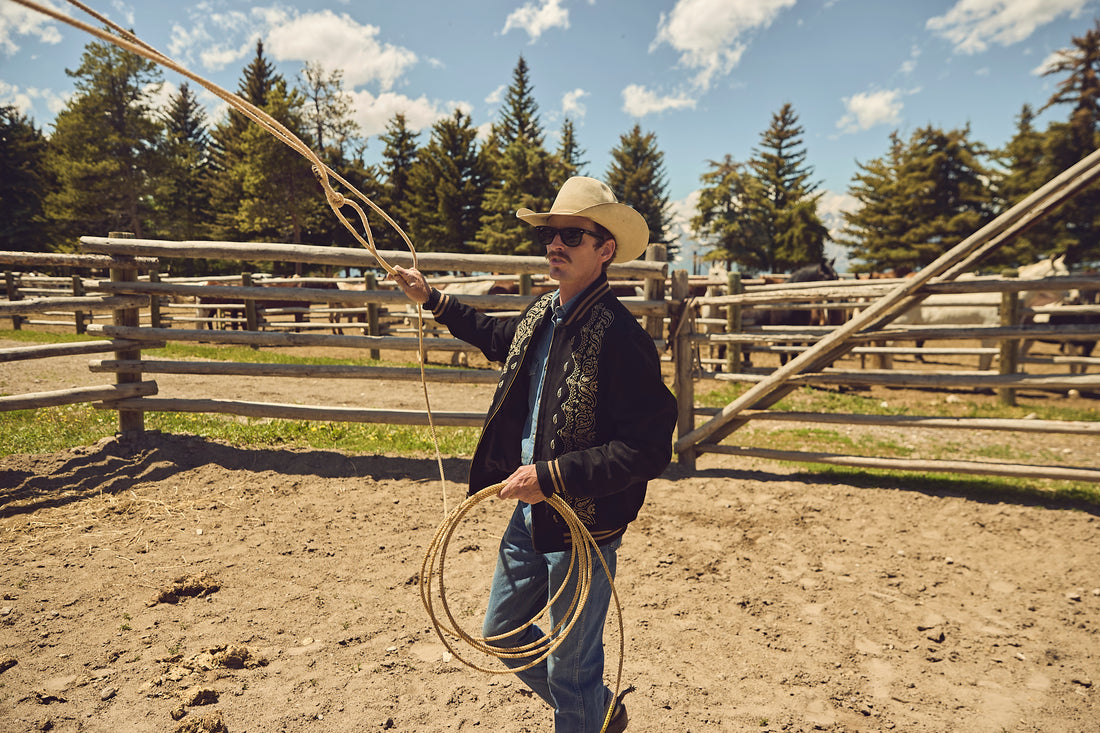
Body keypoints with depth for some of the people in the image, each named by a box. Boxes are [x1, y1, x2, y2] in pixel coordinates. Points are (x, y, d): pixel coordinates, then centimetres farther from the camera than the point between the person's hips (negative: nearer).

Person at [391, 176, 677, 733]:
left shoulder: (620, 336, -23)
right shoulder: (542, 313, 3)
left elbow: (648, 450, -26)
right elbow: (498, 337, 27)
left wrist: (551, 476, -28)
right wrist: (432, 300, 29)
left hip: (582, 527, -9)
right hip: (529, 516, 9)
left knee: (569, 670, 10)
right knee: (502, 634, 25)